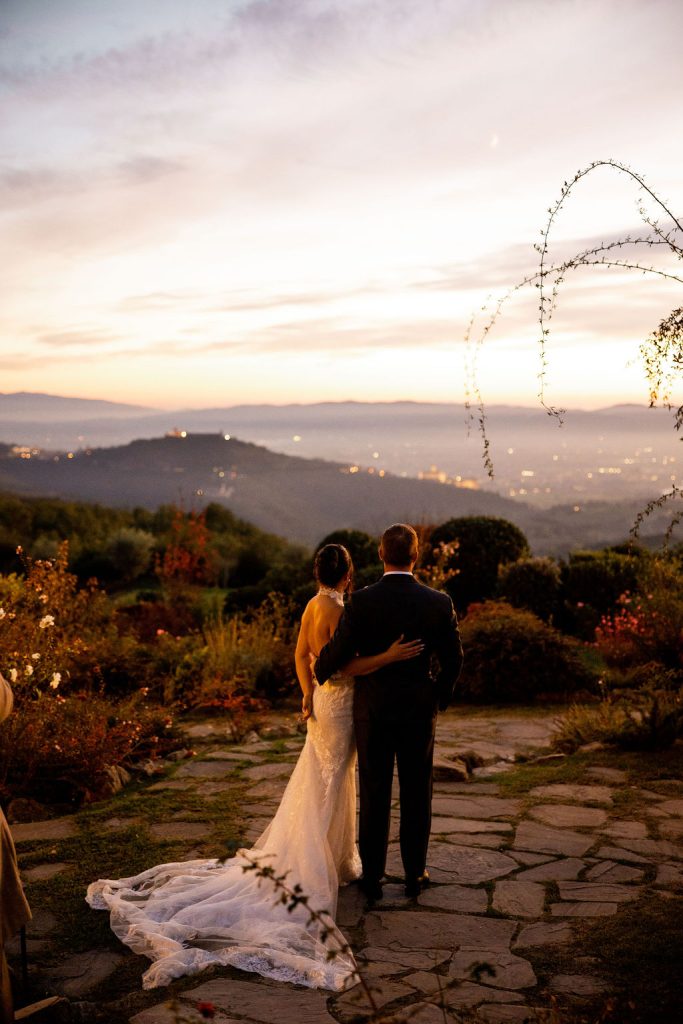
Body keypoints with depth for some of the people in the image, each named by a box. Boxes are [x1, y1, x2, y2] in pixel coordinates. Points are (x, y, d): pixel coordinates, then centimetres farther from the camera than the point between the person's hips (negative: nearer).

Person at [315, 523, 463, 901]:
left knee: (374, 795, 10)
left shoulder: (361, 601, -14)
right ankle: (415, 874, 24)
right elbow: (453, 659, -2)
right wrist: (440, 697, 16)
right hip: (419, 710, 1)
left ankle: (372, 877, 19)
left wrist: (316, 677, 11)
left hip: (372, 710, -1)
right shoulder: (439, 603, -9)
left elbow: (337, 653, -11)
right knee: (416, 794, 14)